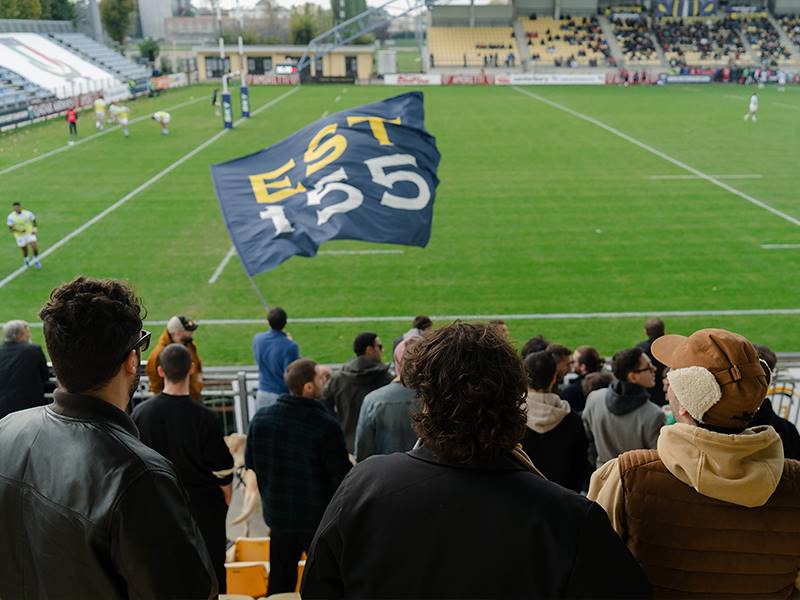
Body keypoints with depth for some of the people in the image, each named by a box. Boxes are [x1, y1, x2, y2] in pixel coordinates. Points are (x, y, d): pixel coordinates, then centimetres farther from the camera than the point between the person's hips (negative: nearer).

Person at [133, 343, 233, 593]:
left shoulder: (140, 413, -13)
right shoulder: (206, 419, -23)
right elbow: (223, 472, -14)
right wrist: (226, 500, 5)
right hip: (203, 505, -3)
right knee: (211, 570, 14)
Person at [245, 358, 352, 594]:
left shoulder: (261, 417, -8)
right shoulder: (326, 426, -25)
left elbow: (250, 462, 5)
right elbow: (342, 475, -18)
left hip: (278, 514, 4)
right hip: (319, 518, -4)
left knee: (280, 581, 19)